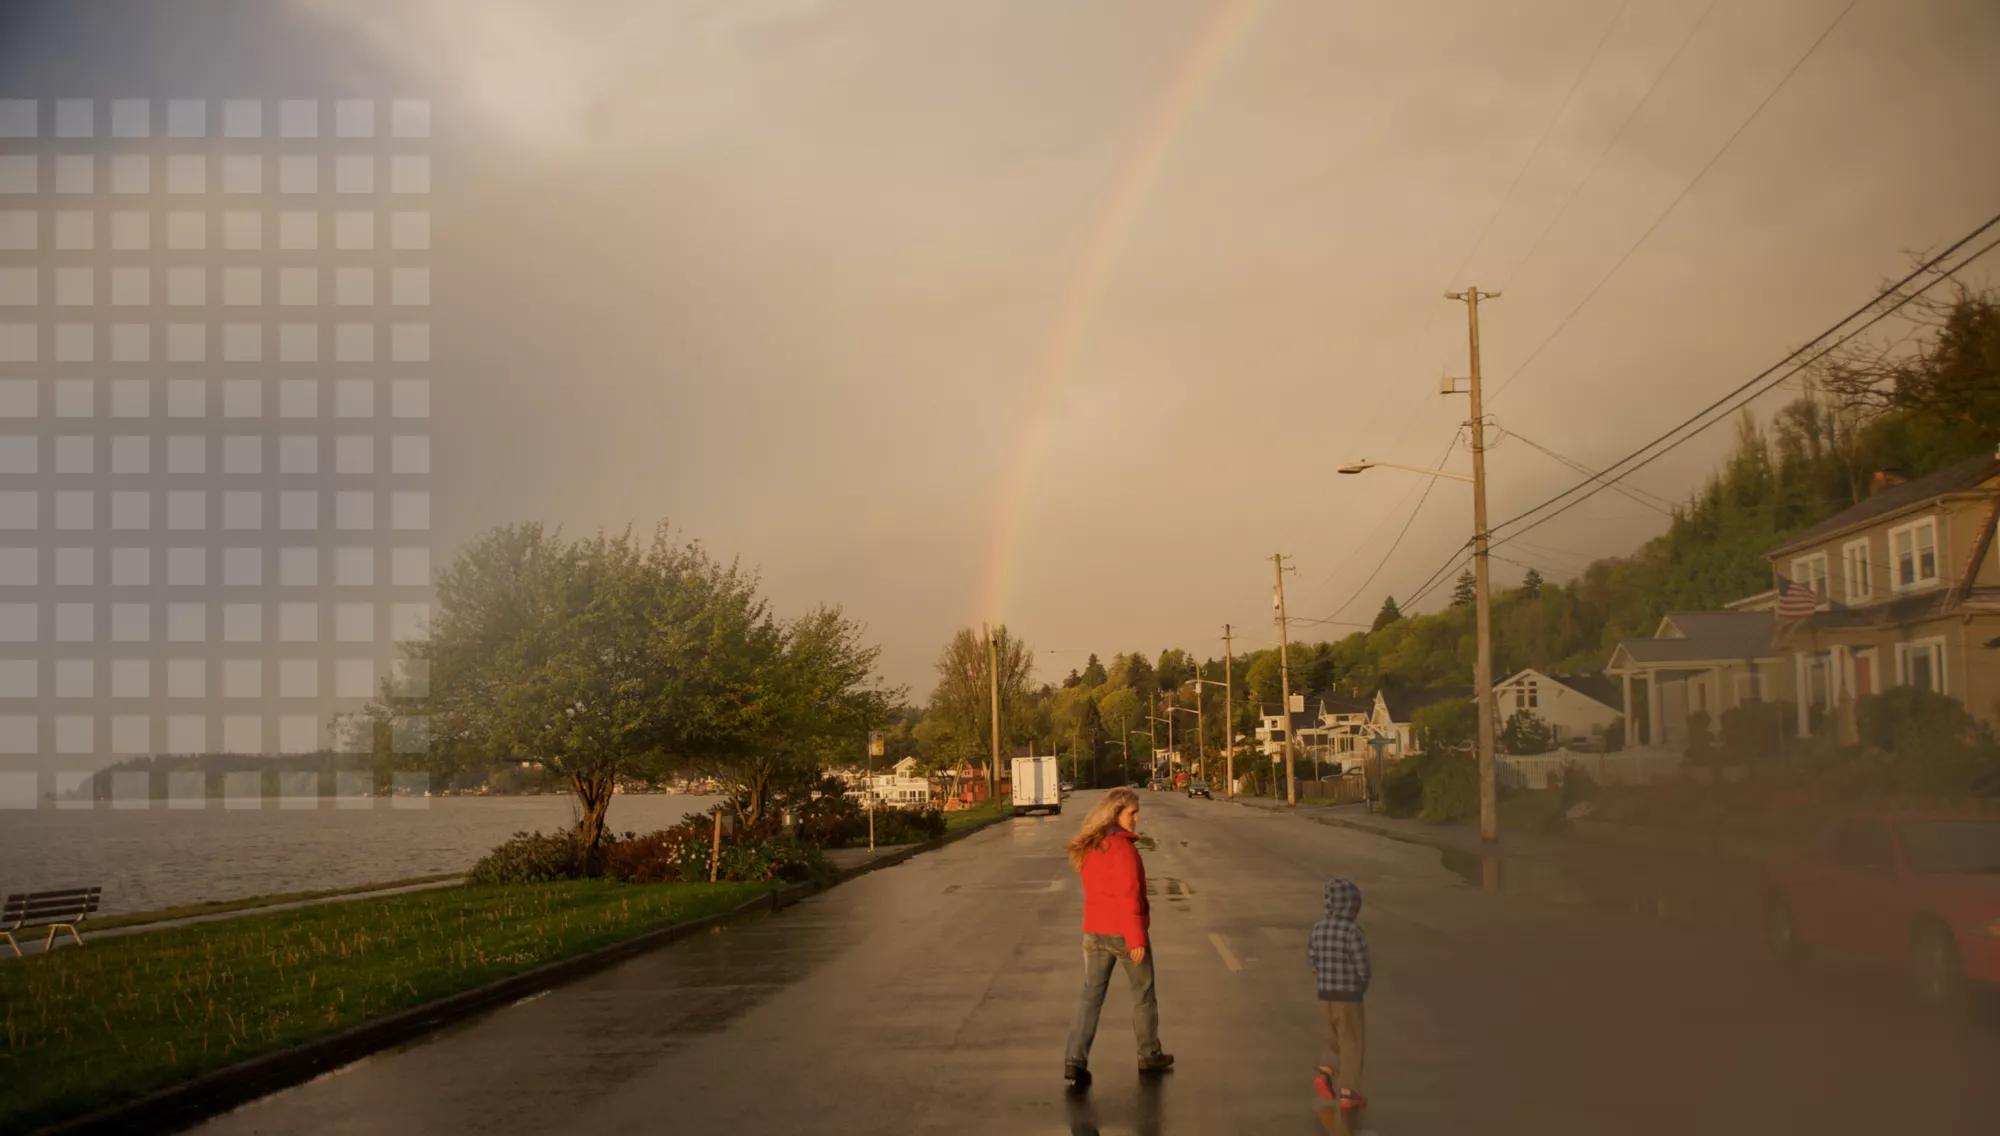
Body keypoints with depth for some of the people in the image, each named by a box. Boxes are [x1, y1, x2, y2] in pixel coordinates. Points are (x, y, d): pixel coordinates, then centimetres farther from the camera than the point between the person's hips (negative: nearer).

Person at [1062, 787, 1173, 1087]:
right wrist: (1136, 938, -20)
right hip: (1124, 932, -6)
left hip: (1094, 931, 6)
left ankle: (1075, 1060, -6)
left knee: (1090, 995, 6)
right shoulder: (1122, 846, -18)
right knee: (1143, 994, 13)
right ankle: (1149, 1056, 25)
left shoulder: (1088, 847, 8)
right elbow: (1129, 895, -21)